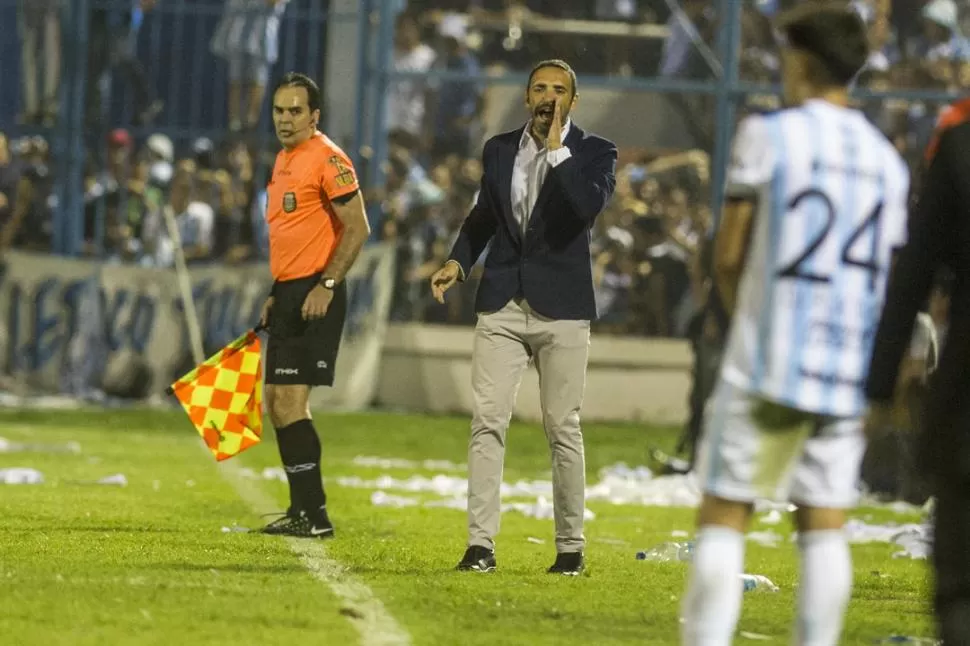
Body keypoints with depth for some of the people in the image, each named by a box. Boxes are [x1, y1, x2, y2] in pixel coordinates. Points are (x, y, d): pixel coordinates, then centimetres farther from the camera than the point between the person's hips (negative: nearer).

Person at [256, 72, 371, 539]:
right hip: (289, 293, 10)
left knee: (290, 401, -14)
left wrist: (327, 285, -21)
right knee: (276, 403, 12)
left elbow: (357, 228, -16)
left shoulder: (327, 159, -12)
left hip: (315, 295, -10)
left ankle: (314, 514, -12)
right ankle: (303, 509, 19)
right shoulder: (283, 161, 17)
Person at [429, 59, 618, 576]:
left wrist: (557, 150, -18)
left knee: (563, 429, 2)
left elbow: (588, 205, -21)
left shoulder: (594, 153, -1)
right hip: (502, 304, 3)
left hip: (561, 308, -3)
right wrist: (459, 261, 9)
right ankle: (480, 543, -7)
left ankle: (570, 546, 11)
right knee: (487, 421, -6)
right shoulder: (499, 150, 11)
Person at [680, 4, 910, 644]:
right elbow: (889, 280, 12)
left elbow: (728, 257, -3)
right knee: (824, 526, 5)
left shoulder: (768, 135, -4)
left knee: (723, 518, 0)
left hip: (766, 364, -4)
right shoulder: (888, 161, 11)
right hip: (849, 375, 4)